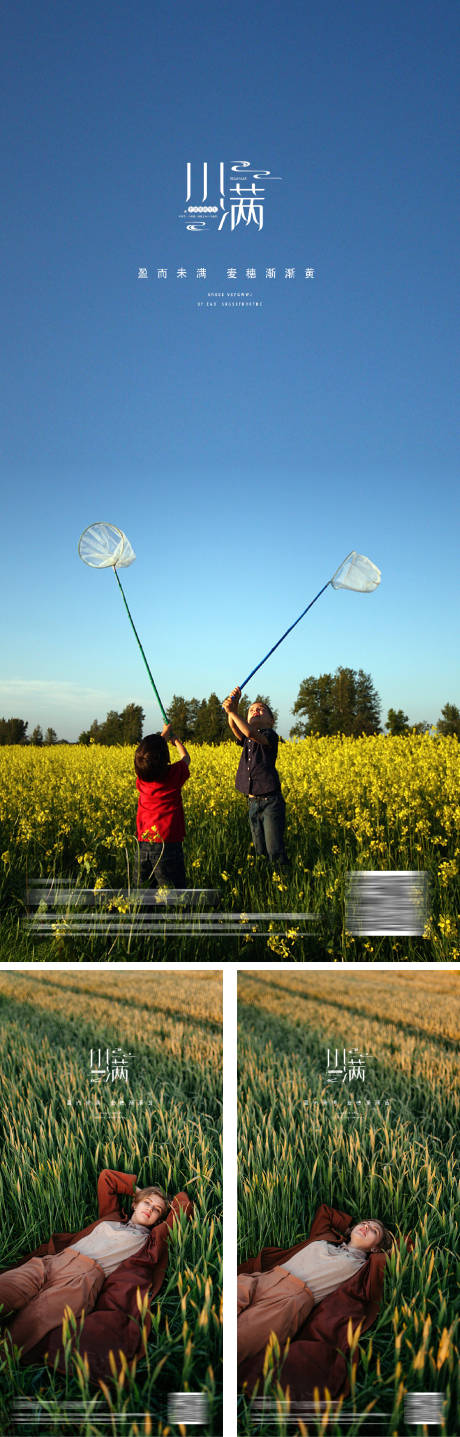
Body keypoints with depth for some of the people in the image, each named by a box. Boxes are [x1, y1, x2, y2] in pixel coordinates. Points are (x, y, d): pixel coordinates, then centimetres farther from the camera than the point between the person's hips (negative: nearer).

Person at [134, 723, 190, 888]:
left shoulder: (141, 777, 3)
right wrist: (176, 740, 38)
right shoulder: (174, 775, -6)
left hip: (143, 843, 4)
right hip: (167, 842, -4)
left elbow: (150, 751, 25)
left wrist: (164, 734, 41)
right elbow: (185, 758, 18)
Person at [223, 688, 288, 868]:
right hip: (253, 802, 6)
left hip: (270, 801, -6)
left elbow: (250, 732, -24)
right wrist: (233, 706, -24)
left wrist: (232, 711, -21)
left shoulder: (270, 735, -3)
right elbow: (235, 727, -8)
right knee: (260, 851, 10)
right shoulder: (246, 740, 14)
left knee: (275, 851, -9)